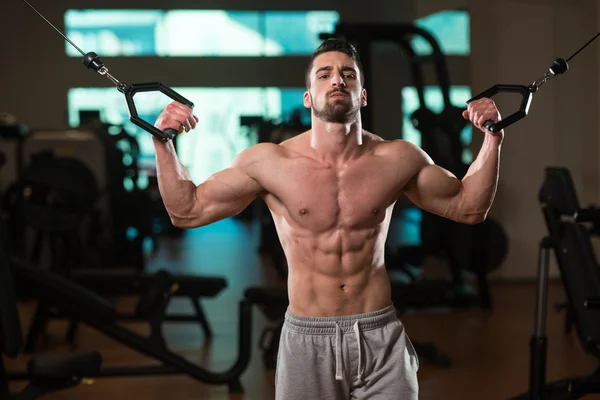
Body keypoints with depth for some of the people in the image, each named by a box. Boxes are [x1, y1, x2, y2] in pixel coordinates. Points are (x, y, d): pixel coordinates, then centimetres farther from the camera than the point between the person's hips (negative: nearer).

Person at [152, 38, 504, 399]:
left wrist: (492, 138, -1)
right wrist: (163, 143, -11)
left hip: (380, 336, 1)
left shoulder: (398, 159, -2)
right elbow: (187, 211, 1)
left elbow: (469, 207, 10)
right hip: (307, 339, -1)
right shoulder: (269, 162, -7)